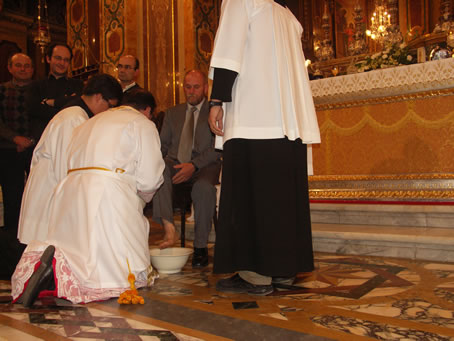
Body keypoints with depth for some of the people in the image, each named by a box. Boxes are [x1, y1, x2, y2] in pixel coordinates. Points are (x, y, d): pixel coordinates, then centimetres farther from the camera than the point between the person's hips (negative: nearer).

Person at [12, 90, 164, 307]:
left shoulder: (92, 122, 28)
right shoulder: (143, 125, 8)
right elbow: (149, 179, -1)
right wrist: (143, 196, 23)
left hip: (70, 190, 7)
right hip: (110, 193, -7)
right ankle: (58, 272, -25)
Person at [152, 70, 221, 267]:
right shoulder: (172, 113, 25)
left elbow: (217, 148, -3)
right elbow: (163, 145, 20)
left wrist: (194, 165, -18)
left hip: (204, 166, -3)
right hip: (175, 163, 4)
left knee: (204, 187, -37)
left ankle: (200, 247, -23)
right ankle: (168, 228, -39)